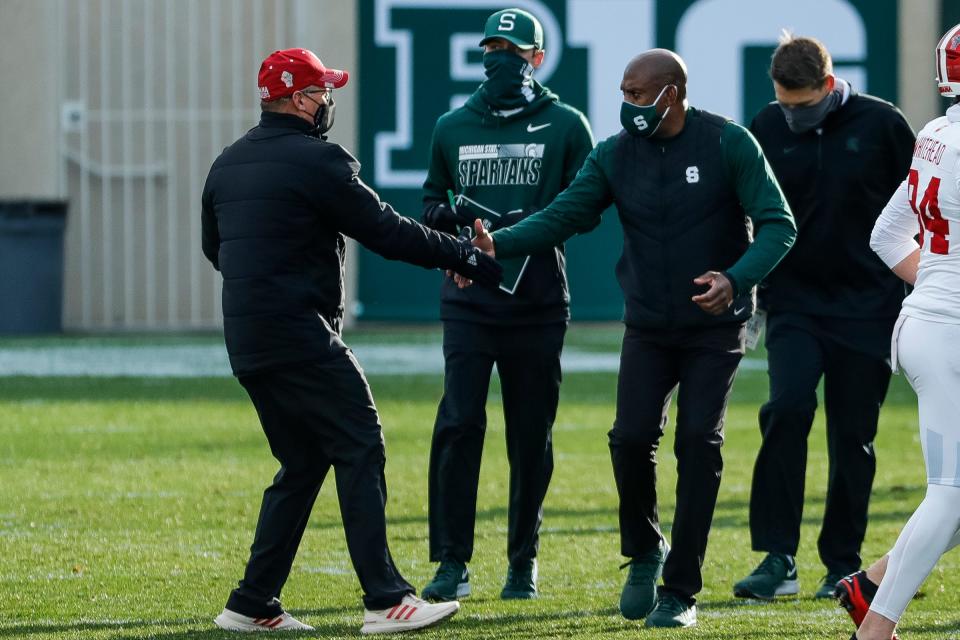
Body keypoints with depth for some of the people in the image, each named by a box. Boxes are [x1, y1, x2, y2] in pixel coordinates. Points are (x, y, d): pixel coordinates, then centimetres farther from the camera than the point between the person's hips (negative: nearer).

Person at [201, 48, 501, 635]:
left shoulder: (228, 164, 14)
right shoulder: (315, 159, -11)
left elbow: (214, 247, 25)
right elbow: (386, 230, -10)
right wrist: (465, 256, -3)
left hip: (246, 341, 9)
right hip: (300, 338, -9)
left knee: (303, 463, 15)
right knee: (361, 449, -7)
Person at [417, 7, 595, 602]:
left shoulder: (565, 125, 3)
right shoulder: (453, 127, 11)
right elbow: (430, 203, 18)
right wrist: (451, 213, -4)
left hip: (538, 303, -1)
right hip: (469, 301, 1)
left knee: (531, 436, 5)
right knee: (458, 426, -10)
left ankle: (524, 561, 17)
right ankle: (453, 564, -7)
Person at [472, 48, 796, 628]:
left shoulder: (728, 144, -11)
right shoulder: (615, 155, -1)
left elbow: (778, 224, -12)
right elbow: (562, 217, -6)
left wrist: (736, 280, -29)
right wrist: (498, 245, -23)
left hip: (715, 327, -3)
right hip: (648, 328, 3)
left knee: (698, 444, -8)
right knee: (632, 438, -10)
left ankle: (680, 591, 0)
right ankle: (645, 553, 18)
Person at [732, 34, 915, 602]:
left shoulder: (881, 125, -5)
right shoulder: (767, 129, -1)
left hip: (868, 308, -1)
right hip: (794, 304, 1)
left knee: (853, 436, 3)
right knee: (787, 409, -18)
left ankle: (844, 564, 15)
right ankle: (778, 560, -16)